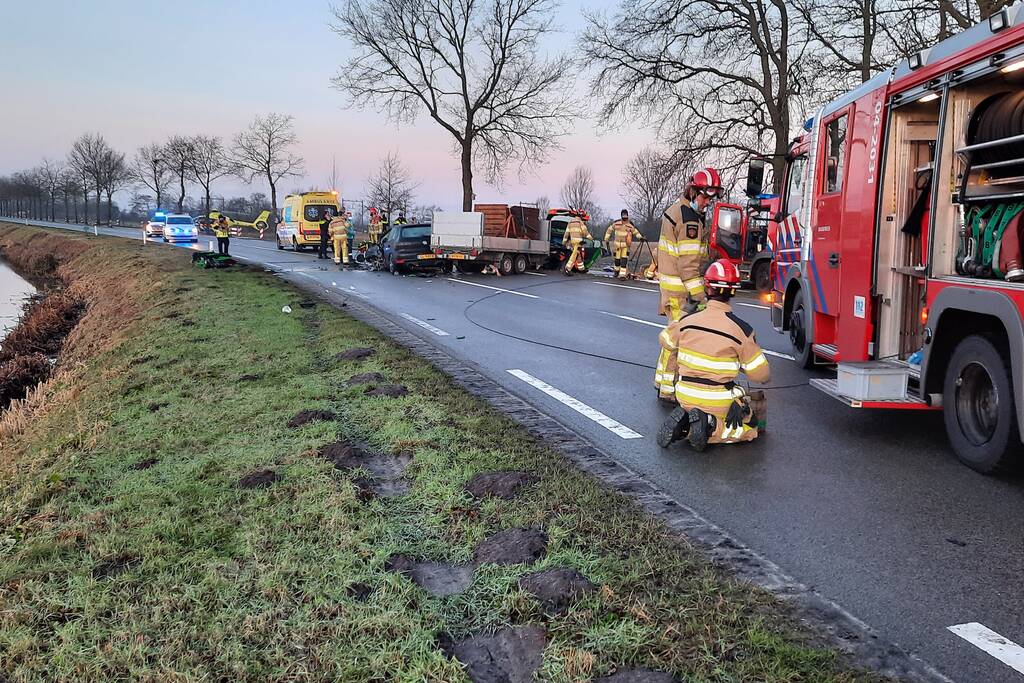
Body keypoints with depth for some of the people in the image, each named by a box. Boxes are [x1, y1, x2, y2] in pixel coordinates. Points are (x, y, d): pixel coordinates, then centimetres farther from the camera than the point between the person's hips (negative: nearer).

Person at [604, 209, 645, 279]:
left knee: (624, 260, -9)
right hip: (617, 244, 0)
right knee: (617, 259, 6)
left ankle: (622, 274, -9)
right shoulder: (616, 223, -3)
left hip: (626, 245, 0)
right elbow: (609, 230, 6)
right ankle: (617, 270, 35)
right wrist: (606, 239, 4)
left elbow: (636, 232, 10)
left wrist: (640, 237, -4)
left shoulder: (630, 225, -2)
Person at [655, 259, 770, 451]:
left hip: (685, 398, 4)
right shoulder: (740, 329, -16)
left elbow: (665, 340, 18)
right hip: (718, 403, -4)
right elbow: (761, 375, -9)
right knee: (753, 423, 18)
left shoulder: (687, 321, -5)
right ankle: (713, 428, -8)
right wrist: (740, 363, 12)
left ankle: (684, 422, 2)